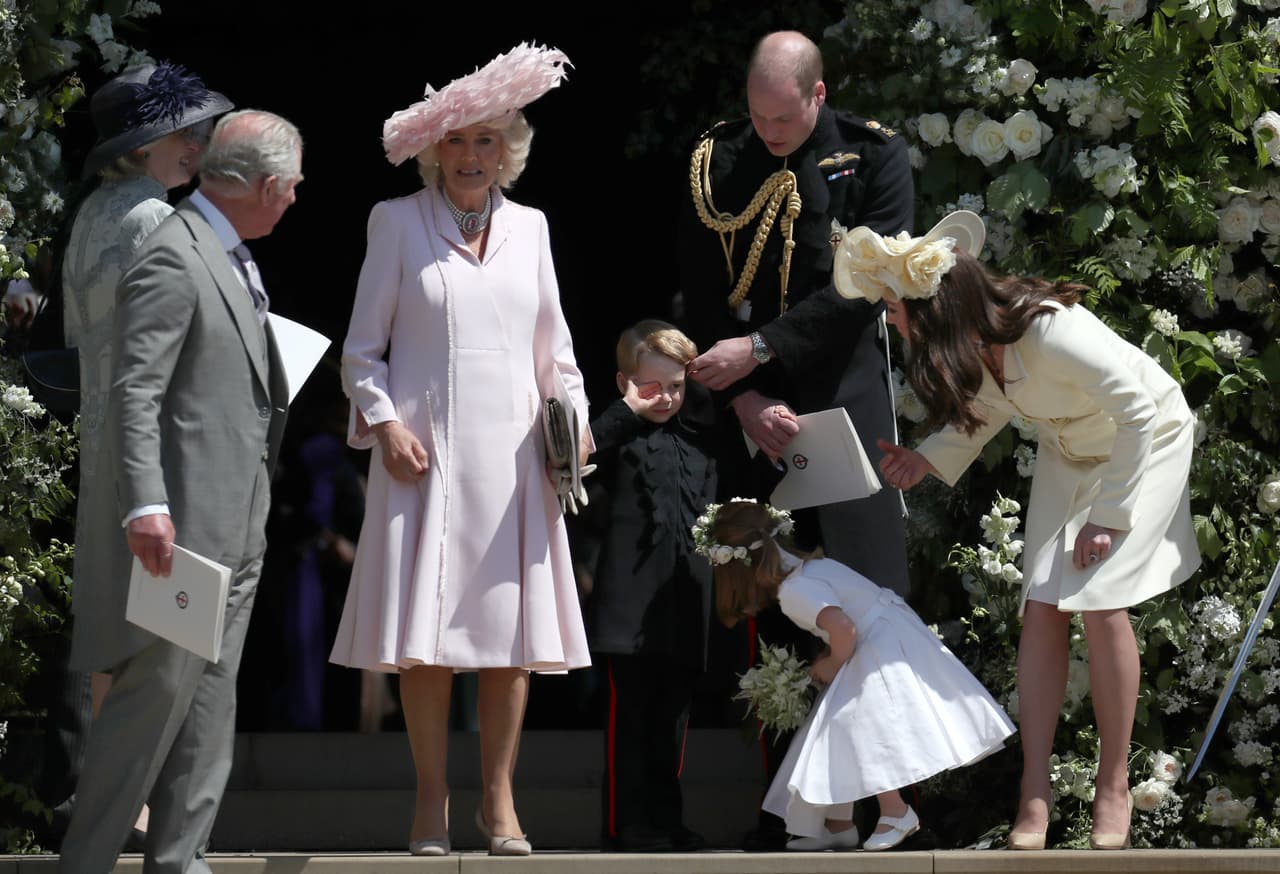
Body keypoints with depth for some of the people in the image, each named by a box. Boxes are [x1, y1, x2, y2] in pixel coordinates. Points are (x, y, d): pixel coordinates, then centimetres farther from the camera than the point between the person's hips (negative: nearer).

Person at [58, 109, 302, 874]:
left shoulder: (232, 257, 14)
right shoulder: (172, 259, -15)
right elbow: (134, 394, -21)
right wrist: (146, 506, -28)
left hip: (238, 527, 10)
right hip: (185, 523, -10)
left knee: (208, 709, 11)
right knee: (155, 696, -7)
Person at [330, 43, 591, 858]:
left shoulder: (528, 227, 13)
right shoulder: (398, 222, 4)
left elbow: (554, 344, 18)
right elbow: (363, 347, 4)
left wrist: (574, 413, 3)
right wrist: (383, 422, -9)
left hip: (511, 454, 3)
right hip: (425, 451, -3)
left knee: (513, 632, 1)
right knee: (425, 635, -2)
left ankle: (499, 799, 10)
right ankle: (432, 801, 7)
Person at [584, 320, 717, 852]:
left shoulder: (695, 447, 19)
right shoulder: (620, 435, 0)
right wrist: (627, 411, -21)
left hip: (684, 605, 6)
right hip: (632, 603, -6)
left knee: (672, 718, 11)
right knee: (629, 715, -4)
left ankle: (666, 823, 18)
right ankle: (627, 825, 0)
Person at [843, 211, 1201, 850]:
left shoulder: (1050, 332, -38)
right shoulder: (970, 345, -16)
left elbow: (1137, 412, -29)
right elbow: (988, 408, 4)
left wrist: (1109, 515, -23)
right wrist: (928, 459, -15)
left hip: (1147, 442, -7)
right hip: (1068, 453, 7)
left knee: (1101, 601, -17)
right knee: (1043, 606, -4)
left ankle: (1114, 785, 0)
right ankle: (1034, 799, -3)